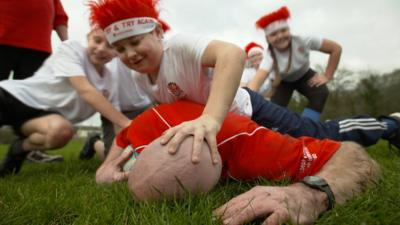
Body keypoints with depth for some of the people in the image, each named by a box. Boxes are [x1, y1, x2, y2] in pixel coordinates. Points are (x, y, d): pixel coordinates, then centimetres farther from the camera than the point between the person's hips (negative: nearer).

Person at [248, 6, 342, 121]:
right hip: (284, 81, -1)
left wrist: (327, 76, -22)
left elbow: (336, 48, -22)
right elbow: (258, 79, -54)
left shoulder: (302, 41, -31)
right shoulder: (270, 56, -35)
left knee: (321, 92, -28)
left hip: (304, 76, 1)